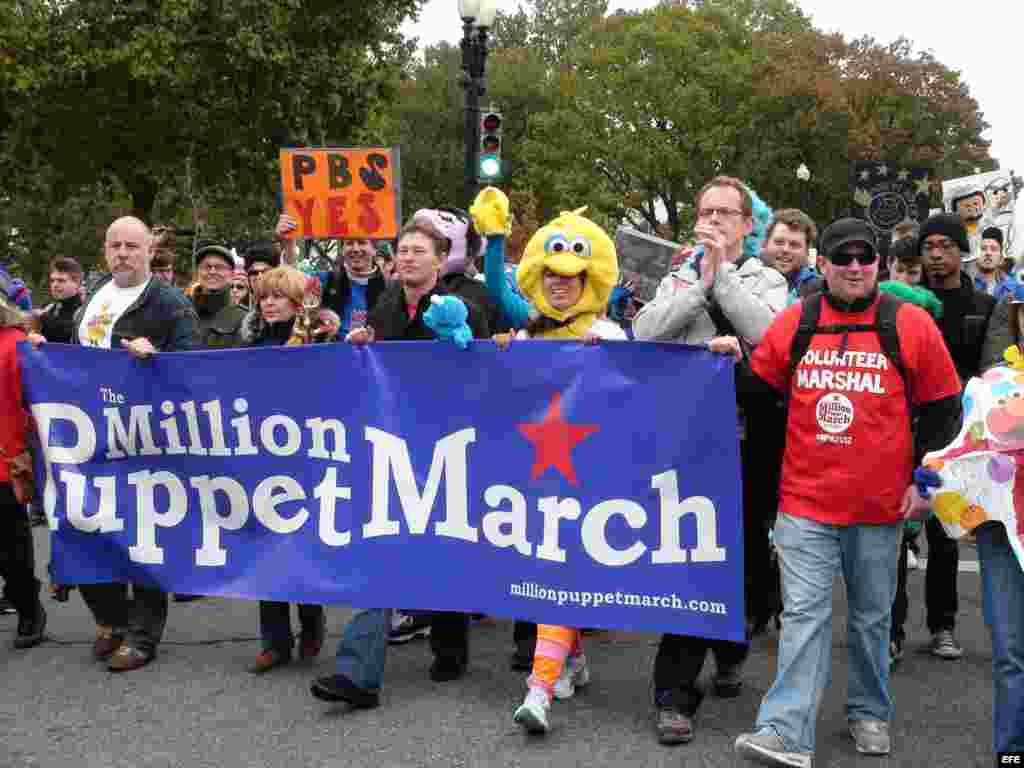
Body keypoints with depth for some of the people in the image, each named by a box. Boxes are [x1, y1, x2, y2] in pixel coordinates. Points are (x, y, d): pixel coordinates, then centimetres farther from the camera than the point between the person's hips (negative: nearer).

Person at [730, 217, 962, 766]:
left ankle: (868, 713, 31)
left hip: (879, 505, 0)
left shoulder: (910, 325, -2)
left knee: (871, 616, 14)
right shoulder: (793, 323, 2)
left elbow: (942, 410, 4)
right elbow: (758, 391, 15)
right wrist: (734, 363, -4)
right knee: (803, 615, -5)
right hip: (805, 501, 0)